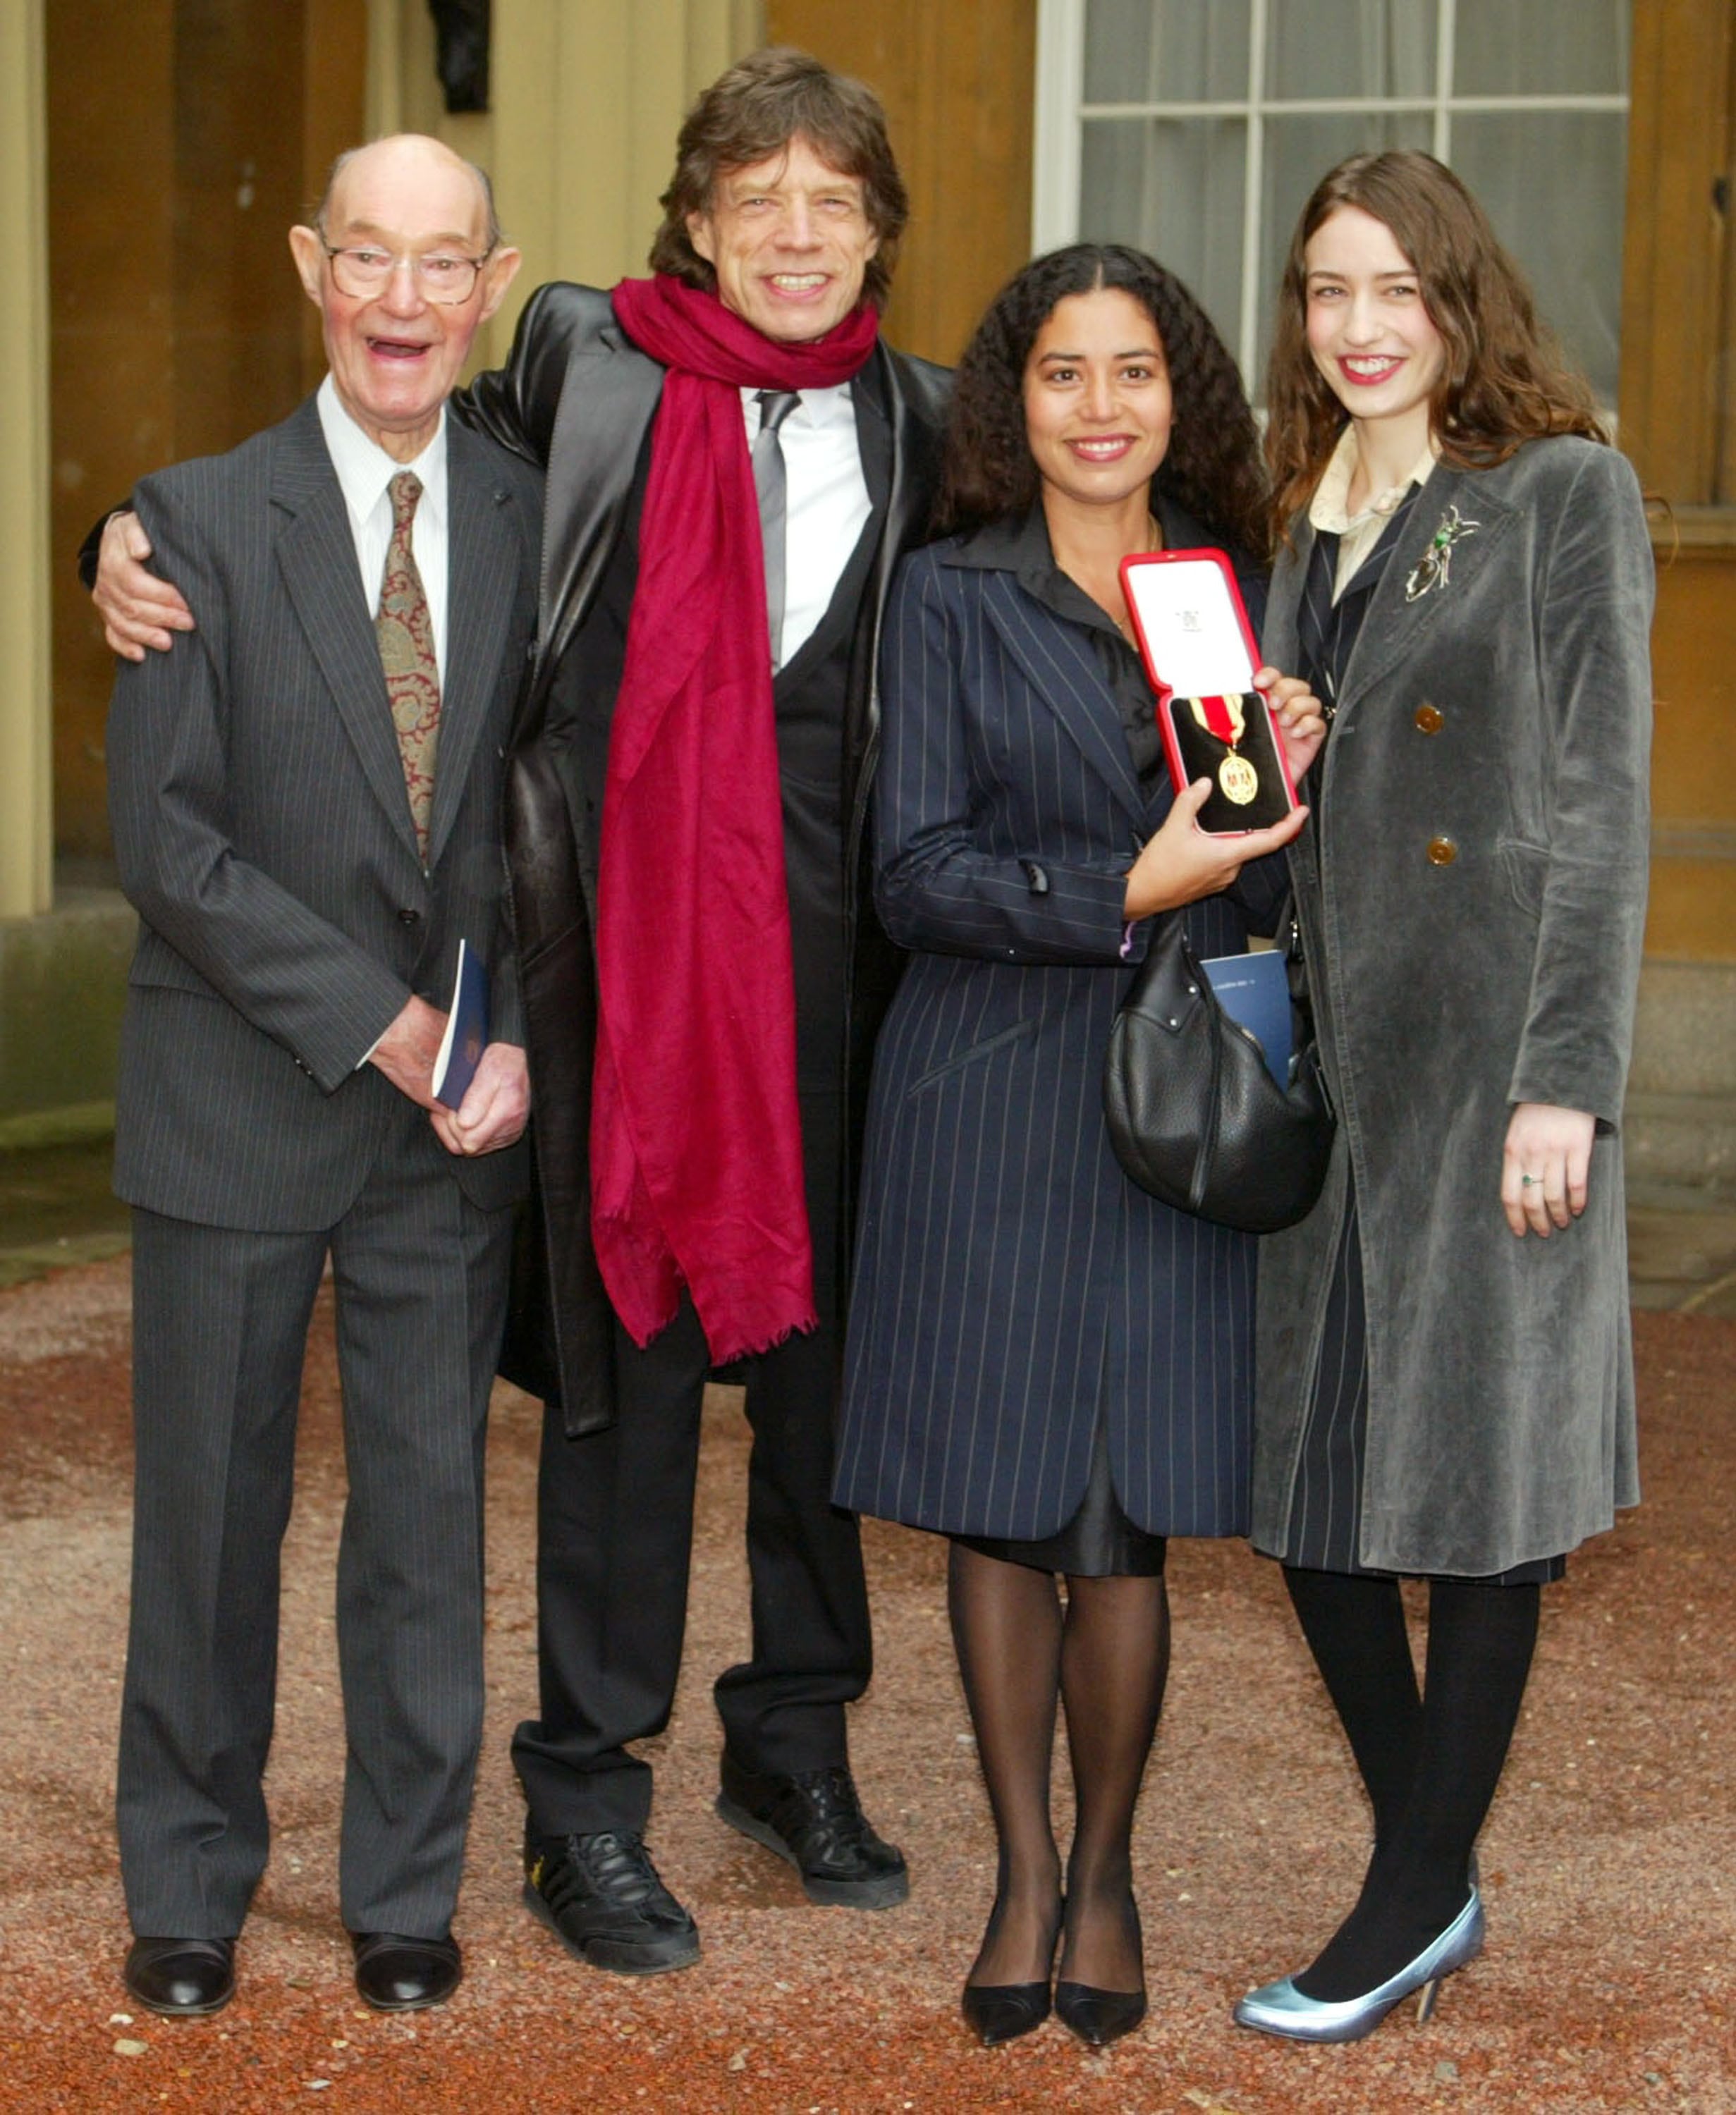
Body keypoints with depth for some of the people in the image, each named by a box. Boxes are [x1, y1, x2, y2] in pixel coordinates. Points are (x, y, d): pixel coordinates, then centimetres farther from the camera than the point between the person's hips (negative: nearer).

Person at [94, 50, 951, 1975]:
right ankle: (586, 1806, 12)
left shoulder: (911, 416, 10)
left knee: (822, 1334, 11)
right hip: (621, 937, -3)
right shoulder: (587, 356, 2)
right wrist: (147, 539, -3)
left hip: (827, 945, 3)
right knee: (628, 1354, 0)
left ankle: (797, 1744, 29)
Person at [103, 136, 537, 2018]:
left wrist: (520, 1042, -8)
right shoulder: (202, 520, -4)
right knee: (210, 1509, 7)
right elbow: (164, 834, -11)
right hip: (238, 1103, -2)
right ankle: (187, 1888, 24)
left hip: (462, 1110, 2)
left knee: (431, 1508, 9)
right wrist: (379, 1023, -15)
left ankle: (406, 1892, 24)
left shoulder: (540, 525, 4)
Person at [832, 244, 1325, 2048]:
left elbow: (1267, 890, 14)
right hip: (986, 1098, -1)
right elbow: (916, 871, -5)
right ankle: (1022, 1872, 19)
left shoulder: (1233, 589, 11)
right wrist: (1125, 887, -15)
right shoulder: (951, 595, 2)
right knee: (995, 1504, 4)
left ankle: (1106, 1869, 18)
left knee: (1125, 1516, -1)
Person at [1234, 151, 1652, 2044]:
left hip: (1489, 1044, -6)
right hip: (1325, 1050, 7)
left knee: (1478, 1477, 1)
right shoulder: (1316, 519, 15)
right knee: (1311, 1479, 7)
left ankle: (1413, 1901, 12)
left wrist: (1566, 1079, -14)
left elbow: (1601, 801, -9)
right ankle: (1432, 1879, 21)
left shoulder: (1562, 491, -3)